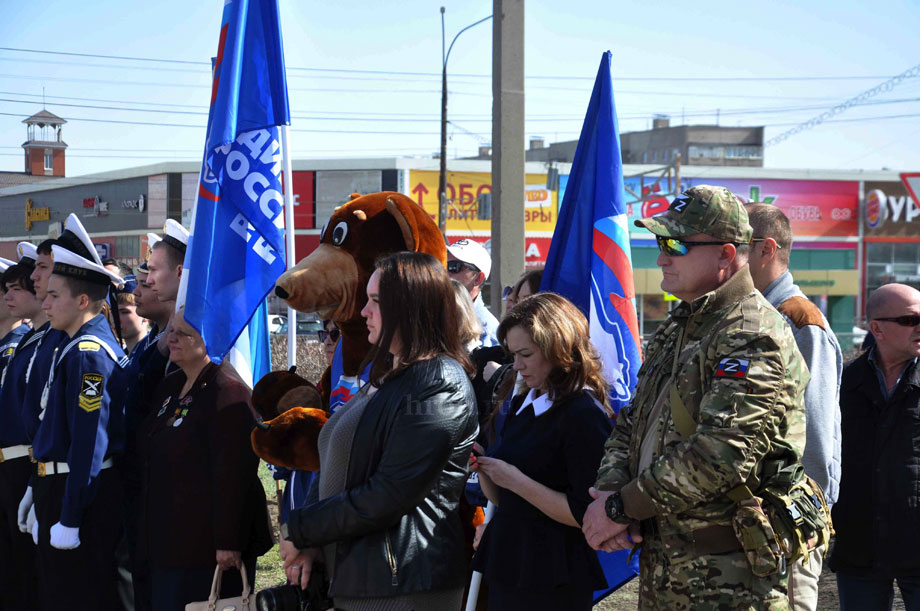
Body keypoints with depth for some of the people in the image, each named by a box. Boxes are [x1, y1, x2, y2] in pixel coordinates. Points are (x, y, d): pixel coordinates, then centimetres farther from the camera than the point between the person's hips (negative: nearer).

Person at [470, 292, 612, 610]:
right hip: (507, 566, 7)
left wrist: (516, 480, -19)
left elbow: (586, 515, -20)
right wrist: (483, 469, -3)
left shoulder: (584, 415, -14)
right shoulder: (522, 404, 11)